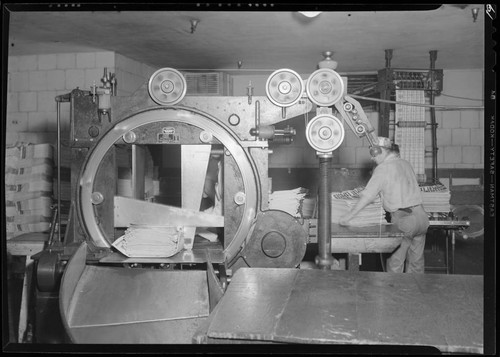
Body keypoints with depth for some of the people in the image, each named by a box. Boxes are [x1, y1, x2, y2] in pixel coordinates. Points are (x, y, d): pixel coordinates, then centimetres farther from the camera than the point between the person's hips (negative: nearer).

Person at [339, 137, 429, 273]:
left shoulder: (383, 168, -8)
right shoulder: (406, 164, 14)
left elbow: (367, 196, -14)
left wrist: (350, 215, -12)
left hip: (403, 219, -7)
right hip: (421, 215, 7)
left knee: (395, 262, 5)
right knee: (416, 260, 16)